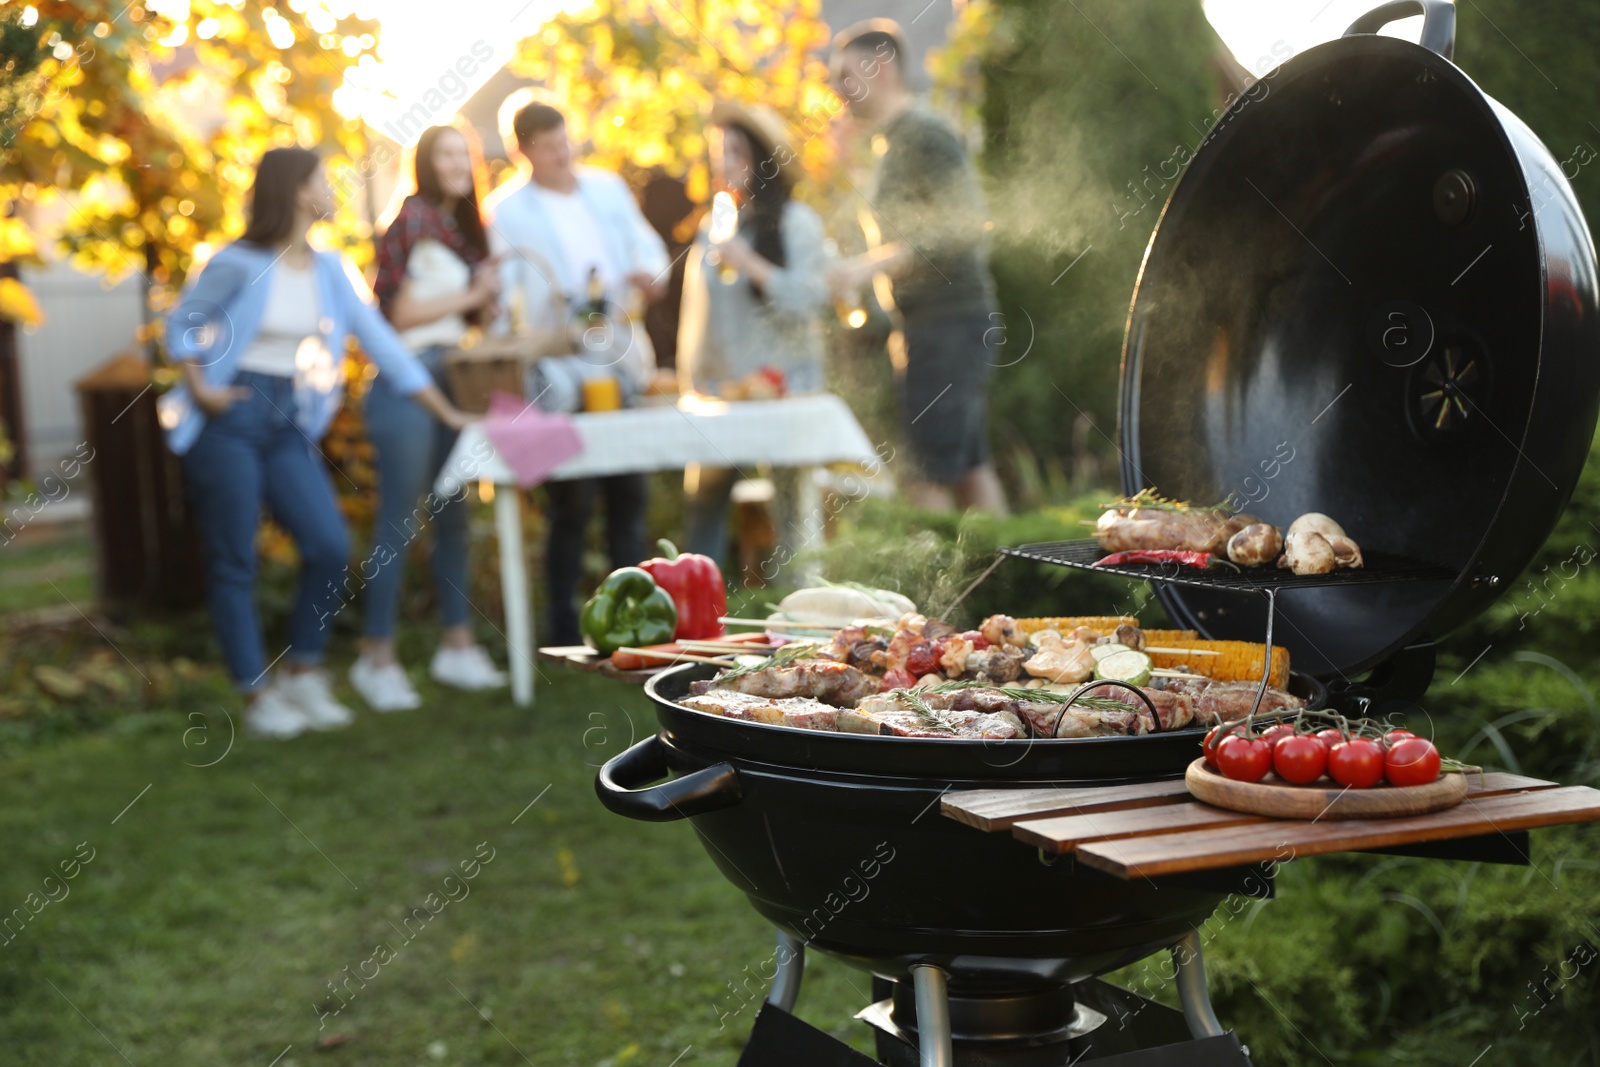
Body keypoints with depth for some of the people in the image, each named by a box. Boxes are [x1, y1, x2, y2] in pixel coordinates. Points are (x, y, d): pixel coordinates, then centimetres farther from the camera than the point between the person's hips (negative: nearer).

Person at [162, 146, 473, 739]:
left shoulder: (331, 269, 7)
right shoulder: (240, 265, -9)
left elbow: (381, 343, 7)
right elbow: (182, 323, 2)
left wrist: (447, 413, 5)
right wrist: (199, 391, -12)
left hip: (289, 424, 5)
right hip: (229, 418, -5)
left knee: (331, 548, -5)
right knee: (234, 562, 0)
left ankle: (301, 674, 13)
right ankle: (257, 697, 10)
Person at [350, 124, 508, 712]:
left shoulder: (465, 227, 16)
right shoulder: (413, 219, -9)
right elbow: (401, 311, -12)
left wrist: (487, 302, 0)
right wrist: (470, 295, -7)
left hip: (452, 381, 8)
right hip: (407, 381, -8)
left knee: (453, 515, 10)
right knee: (399, 524, -6)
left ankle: (456, 645, 18)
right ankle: (377, 658, 0)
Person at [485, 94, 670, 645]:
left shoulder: (607, 187, 13)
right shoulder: (505, 209, 0)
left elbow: (646, 244, 17)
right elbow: (505, 293, -3)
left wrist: (649, 273, -5)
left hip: (622, 360, 5)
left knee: (630, 494, 8)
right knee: (573, 502, -4)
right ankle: (565, 628, 4)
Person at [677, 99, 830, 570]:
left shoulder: (796, 222, 0)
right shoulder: (711, 226, 15)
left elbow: (808, 301, -8)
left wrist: (751, 265, -18)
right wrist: (688, 380, 15)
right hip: (716, 387, 4)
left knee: (782, 508, -4)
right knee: (705, 499, 1)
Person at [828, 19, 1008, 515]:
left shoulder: (926, 134, -12)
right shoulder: (898, 139, 18)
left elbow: (962, 228, -21)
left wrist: (872, 264, -24)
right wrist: (908, 327, 18)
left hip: (952, 320, -10)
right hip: (931, 324, 10)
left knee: (930, 477, -11)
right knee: (971, 466, 12)